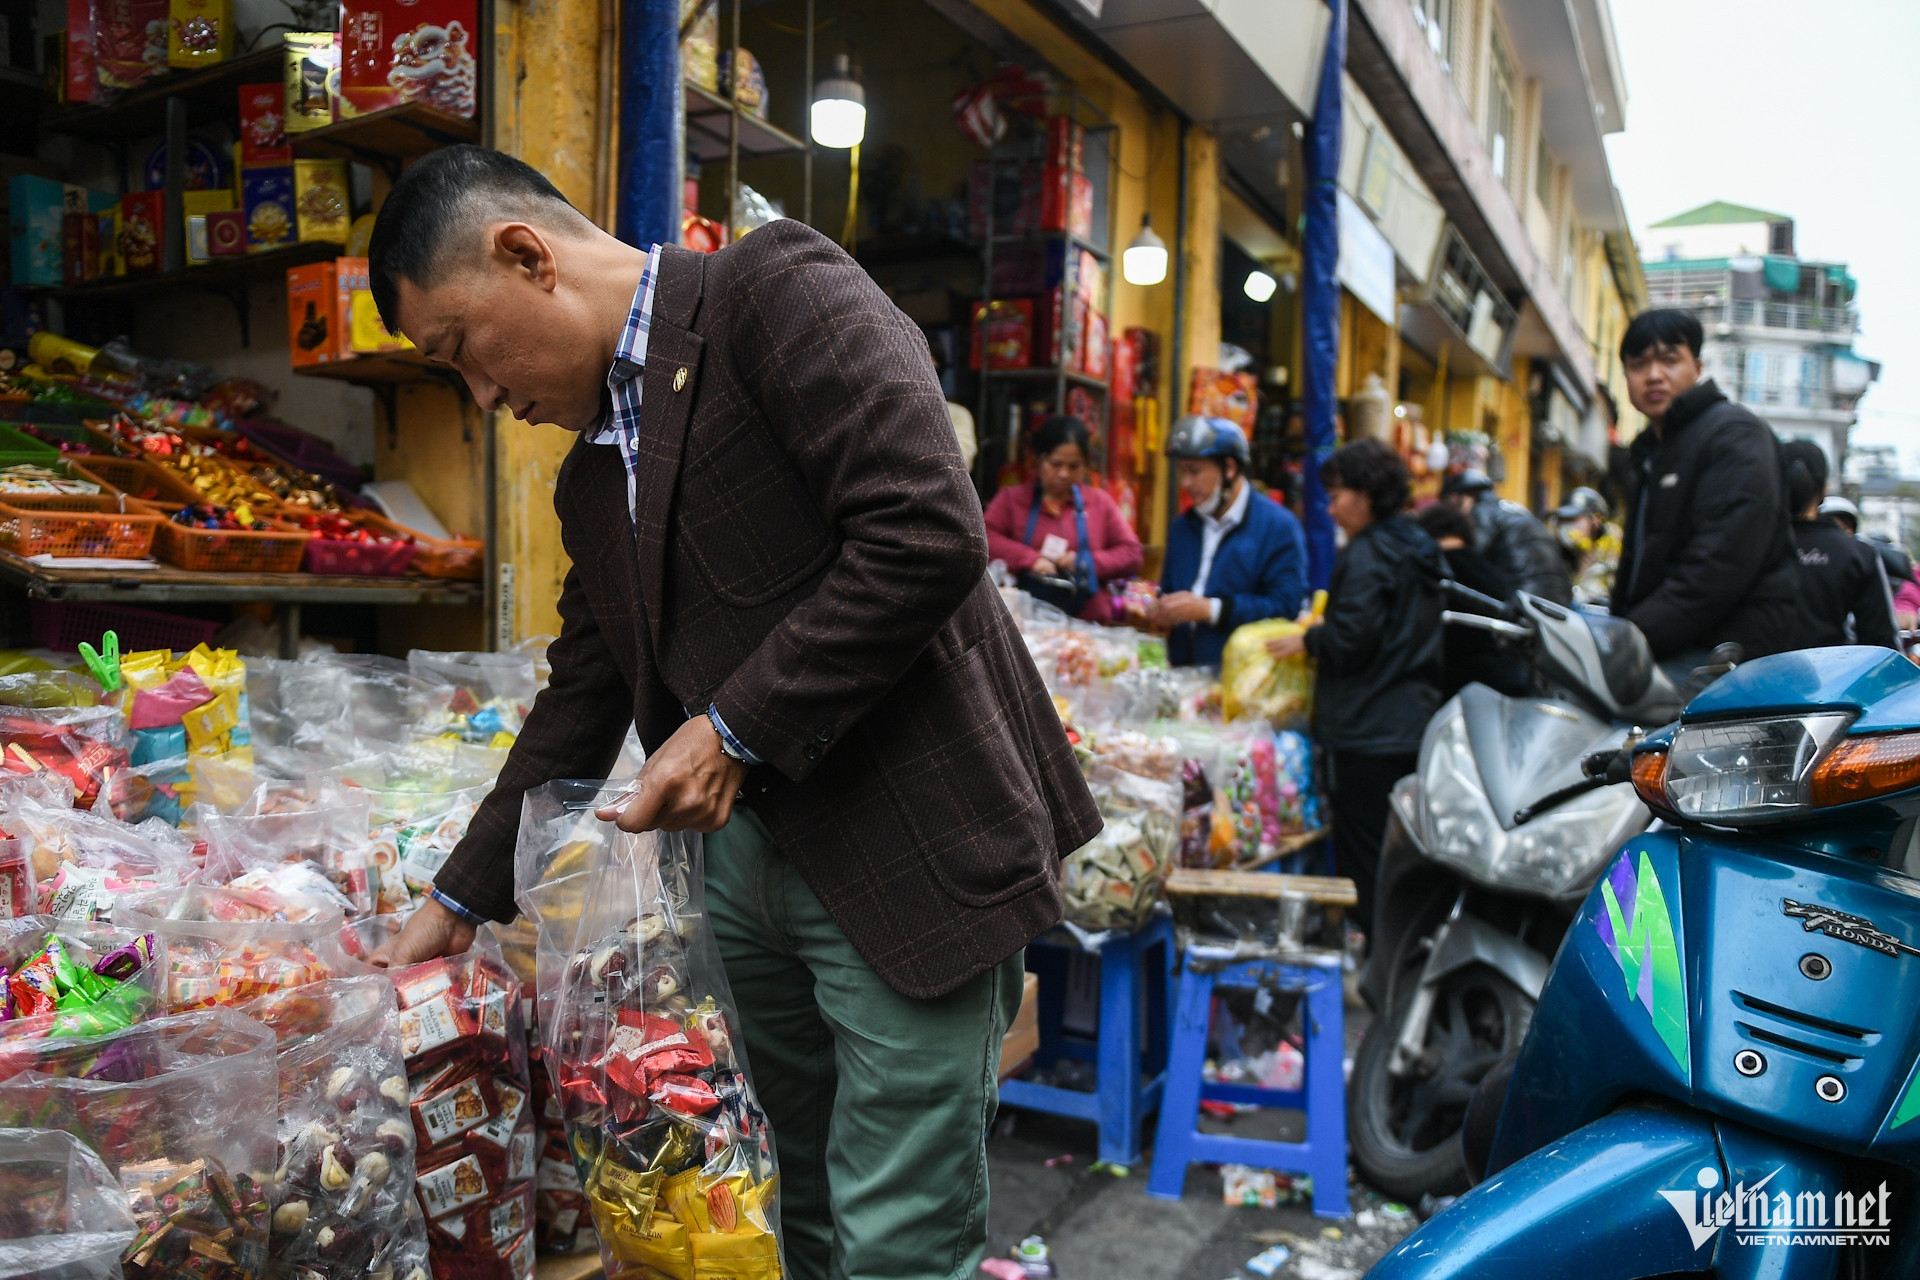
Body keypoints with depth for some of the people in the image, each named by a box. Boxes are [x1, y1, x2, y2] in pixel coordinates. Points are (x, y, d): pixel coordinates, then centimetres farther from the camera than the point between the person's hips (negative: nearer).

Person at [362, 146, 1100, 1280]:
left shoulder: (776, 286, -9)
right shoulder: (591, 475, 16)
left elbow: (929, 536, -22)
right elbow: (583, 696, 22)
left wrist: (736, 728, -16)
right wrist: (464, 898, 23)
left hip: (908, 848, -8)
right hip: (745, 847, 8)